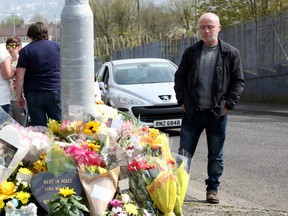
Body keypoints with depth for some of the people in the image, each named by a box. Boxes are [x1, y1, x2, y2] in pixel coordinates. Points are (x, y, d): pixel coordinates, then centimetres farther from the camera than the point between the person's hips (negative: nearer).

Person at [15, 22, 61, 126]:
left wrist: (19, 96, 3)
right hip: (56, 92, 1)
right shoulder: (57, 46, 7)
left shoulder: (25, 51, 0)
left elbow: (20, 76, -4)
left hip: (34, 94, -1)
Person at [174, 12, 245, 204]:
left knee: (216, 156, 8)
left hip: (217, 114, -1)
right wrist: (182, 101, 2)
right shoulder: (191, 52, 6)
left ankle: (213, 189, 19)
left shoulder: (230, 53, -2)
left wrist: (228, 105, -7)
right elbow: (179, 78, 12)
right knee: (184, 153, 2)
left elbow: (239, 81, -1)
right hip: (192, 113, 2)